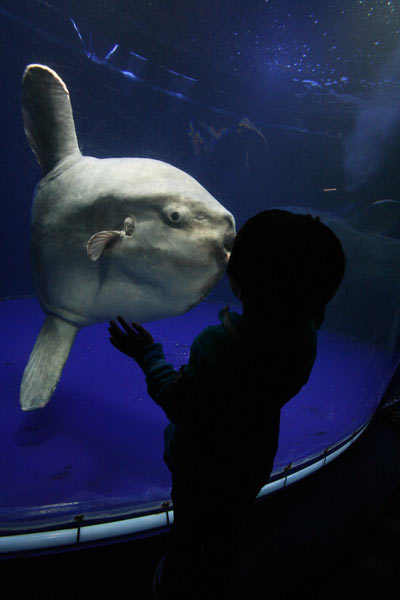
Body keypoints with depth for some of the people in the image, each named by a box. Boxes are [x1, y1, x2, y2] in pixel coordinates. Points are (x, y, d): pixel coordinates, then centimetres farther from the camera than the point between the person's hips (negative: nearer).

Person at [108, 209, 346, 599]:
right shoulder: (305, 332, -24)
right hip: (254, 463, 5)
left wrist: (148, 354, -17)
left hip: (202, 467, -4)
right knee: (226, 536, 32)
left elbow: (182, 408, -27)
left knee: (187, 532, 27)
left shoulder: (216, 344, -41)